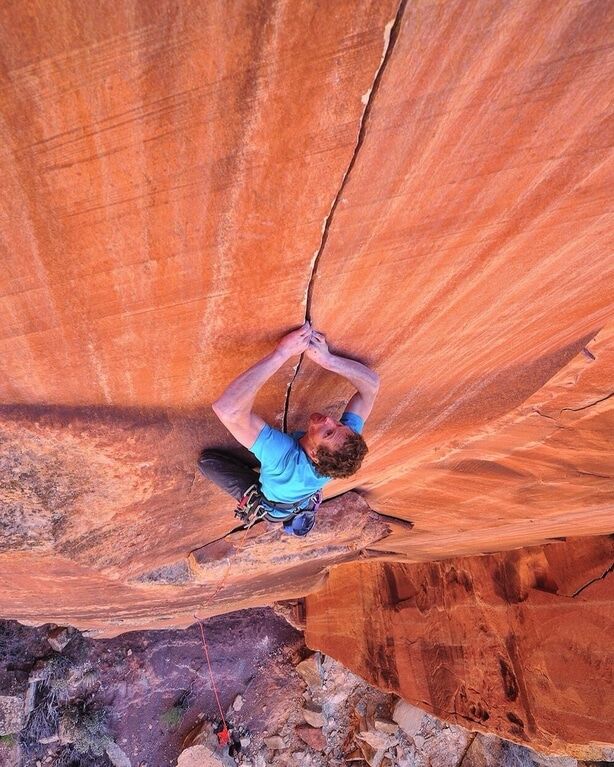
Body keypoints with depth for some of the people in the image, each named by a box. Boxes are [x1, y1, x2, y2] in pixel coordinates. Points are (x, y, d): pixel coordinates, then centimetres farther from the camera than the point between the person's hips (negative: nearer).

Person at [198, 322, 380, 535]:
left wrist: (281, 353, -61)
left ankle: (252, 500, 3)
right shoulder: (344, 444, -37)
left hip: (270, 505, -3)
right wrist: (327, 359, -46)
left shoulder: (284, 455, -51)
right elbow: (372, 384, -30)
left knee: (207, 459, -2)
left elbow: (227, 408, -63)